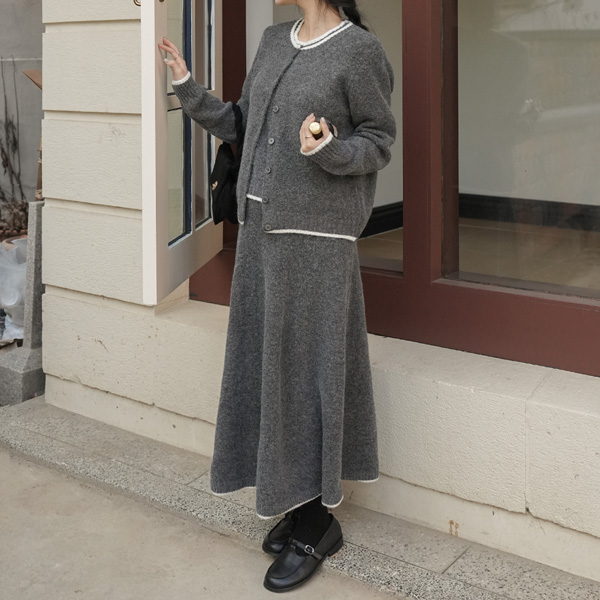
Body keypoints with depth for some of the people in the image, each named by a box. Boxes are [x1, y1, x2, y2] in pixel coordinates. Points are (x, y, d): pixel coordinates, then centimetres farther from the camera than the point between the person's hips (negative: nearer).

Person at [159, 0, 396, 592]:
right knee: (268, 362, 8)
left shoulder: (359, 50, -8)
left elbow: (378, 143, -5)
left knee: (306, 364, -3)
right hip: (262, 226, 7)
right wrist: (186, 85, 12)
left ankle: (318, 521, 10)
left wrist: (329, 150, -23)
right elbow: (240, 127, 17)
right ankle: (298, 501, 21)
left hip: (317, 235, -7)